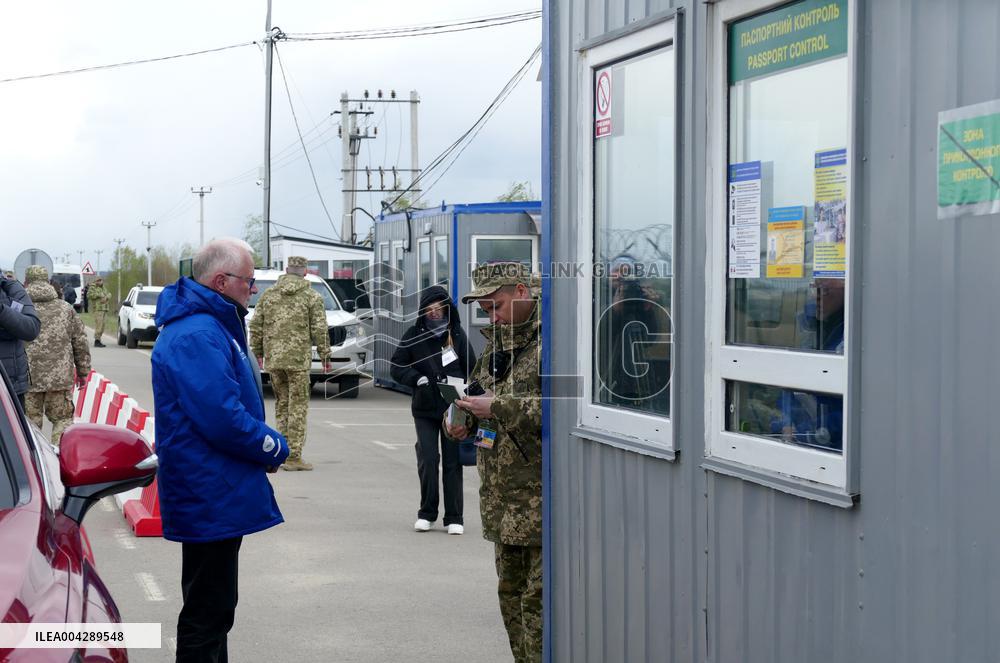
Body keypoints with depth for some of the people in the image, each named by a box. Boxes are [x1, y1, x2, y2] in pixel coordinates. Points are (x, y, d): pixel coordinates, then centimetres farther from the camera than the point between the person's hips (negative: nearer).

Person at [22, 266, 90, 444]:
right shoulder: (66, 308, 6)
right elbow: (80, 343, 10)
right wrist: (83, 371, 20)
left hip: (28, 378, -1)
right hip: (61, 377, 1)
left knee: (30, 422, 6)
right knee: (62, 419, 11)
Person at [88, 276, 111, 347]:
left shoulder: (103, 288, 24)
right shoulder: (93, 287, 0)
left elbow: (109, 294, 16)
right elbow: (89, 294, -16)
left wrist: (106, 297, -6)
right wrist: (99, 295, -15)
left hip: (105, 309, 8)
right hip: (98, 309, -8)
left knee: (102, 325, 8)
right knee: (98, 325, -14)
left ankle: (98, 341, 13)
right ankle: (97, 341, -13)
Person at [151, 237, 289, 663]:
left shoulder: (211, 326, 14)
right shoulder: (198, 336, -21)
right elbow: (223, 418, -27)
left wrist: (267, 447, 6)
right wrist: (275, 449, -11)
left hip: (215, 495, 11)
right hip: (211, 497, -11)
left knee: (212, 610, 20)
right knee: (207, 614, -3)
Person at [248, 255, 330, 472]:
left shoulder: (268, 295, 10)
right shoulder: (312, 297, 0)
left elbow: (255, 326, 9)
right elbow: (319, 330, -4)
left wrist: (257, 352, 16)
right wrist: (325, 356, 3)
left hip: (273, 358, 4)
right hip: (298, 358, -4)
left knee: (281, 405, 16)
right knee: (298, 407, 0)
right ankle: (293, 457, -2)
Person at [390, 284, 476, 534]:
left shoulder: (457, 335, 1)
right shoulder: (413, 335, 0)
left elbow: (471, 371, 4)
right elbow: (397, 367, 3)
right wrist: (416, 378, -15)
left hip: (454, 409, 0)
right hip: (425, 409, 0)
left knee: (453, 462, 3)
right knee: (427, 460, -3)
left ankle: (454, 517, 10)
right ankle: (427, 513, 12)